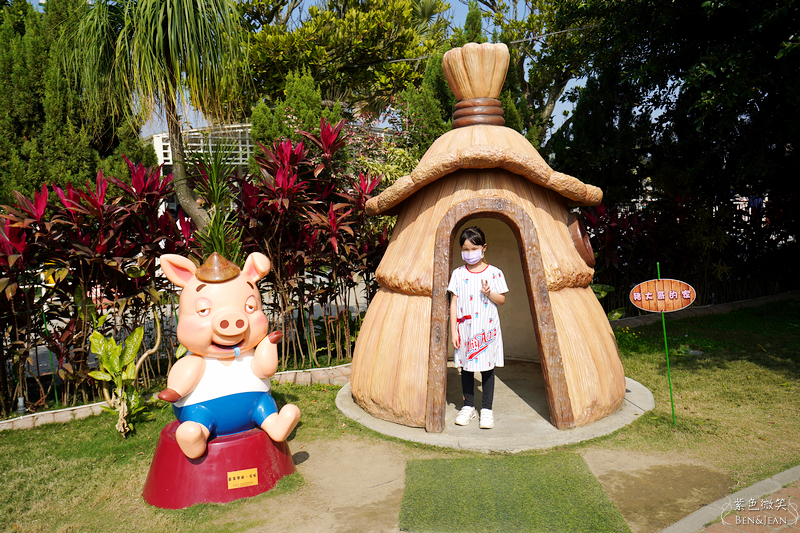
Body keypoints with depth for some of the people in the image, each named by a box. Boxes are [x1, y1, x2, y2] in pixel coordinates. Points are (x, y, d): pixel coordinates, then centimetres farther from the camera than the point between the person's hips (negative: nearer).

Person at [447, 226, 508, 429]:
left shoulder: (494, 273, -1)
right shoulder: (458, 274, 2)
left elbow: (502, 300, 4)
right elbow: (454, 303, 2)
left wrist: (489, 293, -17)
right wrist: (453, 331, -2)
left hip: (487, 328, -1)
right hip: (465, 328, 2)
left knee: (487, 367, 4)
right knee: (466, 367, 9)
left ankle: (487, 409, 14)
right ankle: (468, 407, 22)